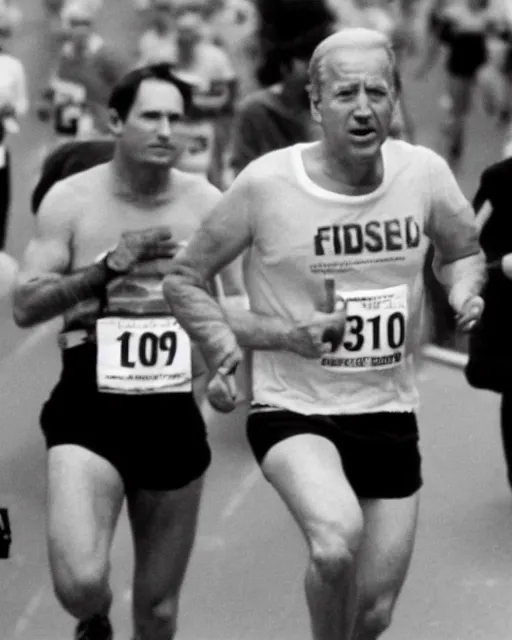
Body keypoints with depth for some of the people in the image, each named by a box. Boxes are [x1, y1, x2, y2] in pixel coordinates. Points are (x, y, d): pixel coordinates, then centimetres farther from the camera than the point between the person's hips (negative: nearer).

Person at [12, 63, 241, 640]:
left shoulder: (207, 206, 1)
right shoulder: (72, 200, -2)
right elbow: (24, 307, -7)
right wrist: (109, 266, -17)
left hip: (174, 418, 2)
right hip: (88, 411, -2)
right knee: (80, 584, -21)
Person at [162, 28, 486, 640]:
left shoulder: (424, 173, -5)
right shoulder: (267, 183, -15)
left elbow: (463, 252, 16)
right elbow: (182, 279, -5)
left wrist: (464, 292, -8)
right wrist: (281, 335, -18)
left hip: (390, 415, 4)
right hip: (294, 412, -4)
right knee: (338, 537, -35)